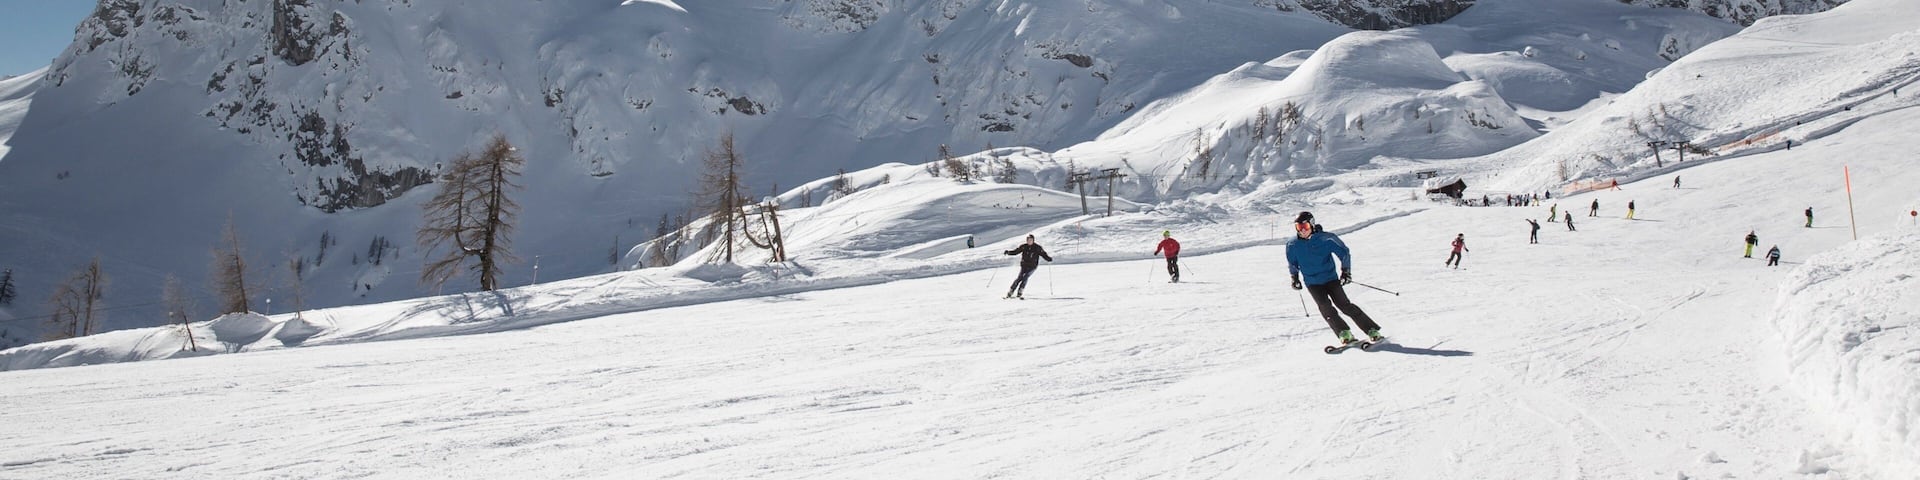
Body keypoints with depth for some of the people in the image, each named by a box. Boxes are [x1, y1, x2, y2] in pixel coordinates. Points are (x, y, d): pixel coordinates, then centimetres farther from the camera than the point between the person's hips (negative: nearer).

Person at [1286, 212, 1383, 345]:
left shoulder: (1325, 239, -11)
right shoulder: (1293, 245, -4)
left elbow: (1344, 253, -2)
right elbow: (1292, 262, 16)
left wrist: (1345, 271, -7)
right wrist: (1294, 277, 12)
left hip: (1331, 279, -2)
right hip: (1312, 283, 2)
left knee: (1344, 305, -12)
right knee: (1326, 307, -19)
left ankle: (1372, 331, -7)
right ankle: (1344, 334, -18)